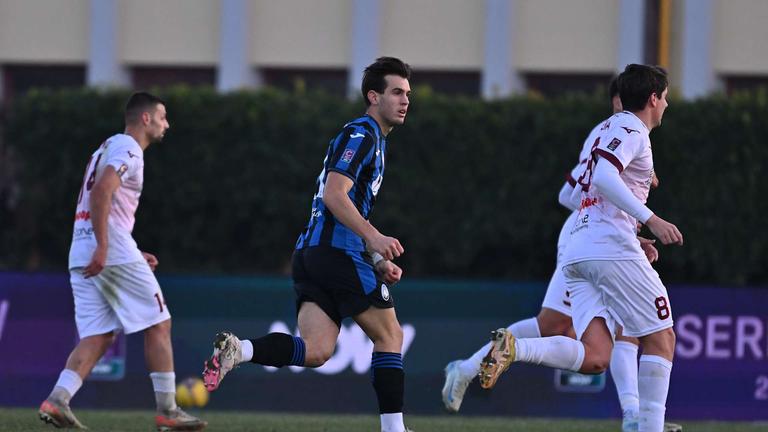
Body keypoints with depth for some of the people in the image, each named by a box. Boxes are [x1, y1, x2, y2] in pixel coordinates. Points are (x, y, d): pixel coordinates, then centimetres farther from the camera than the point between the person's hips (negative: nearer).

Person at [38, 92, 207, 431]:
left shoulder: (109, 147, 26)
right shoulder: (128, 149, -5)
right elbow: (102, 192, -21)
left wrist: (133, 256, 26)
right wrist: (102, 248, -26)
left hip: (82, 257, 9)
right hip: (113, 253, -9)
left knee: (97, 337, 4)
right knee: (158, 326, -1)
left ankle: (57, 400, -13)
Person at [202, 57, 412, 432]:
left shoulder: (369, 138, 26)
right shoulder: (361, 134, -6)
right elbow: (334, 194, -18)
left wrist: (377, 261, 25)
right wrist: (374, 237, -25)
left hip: (310, 252, 9)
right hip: (338, 253, -9)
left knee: (316, 350, -7)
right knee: (390, 336, 2)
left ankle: (238, 350, -24)